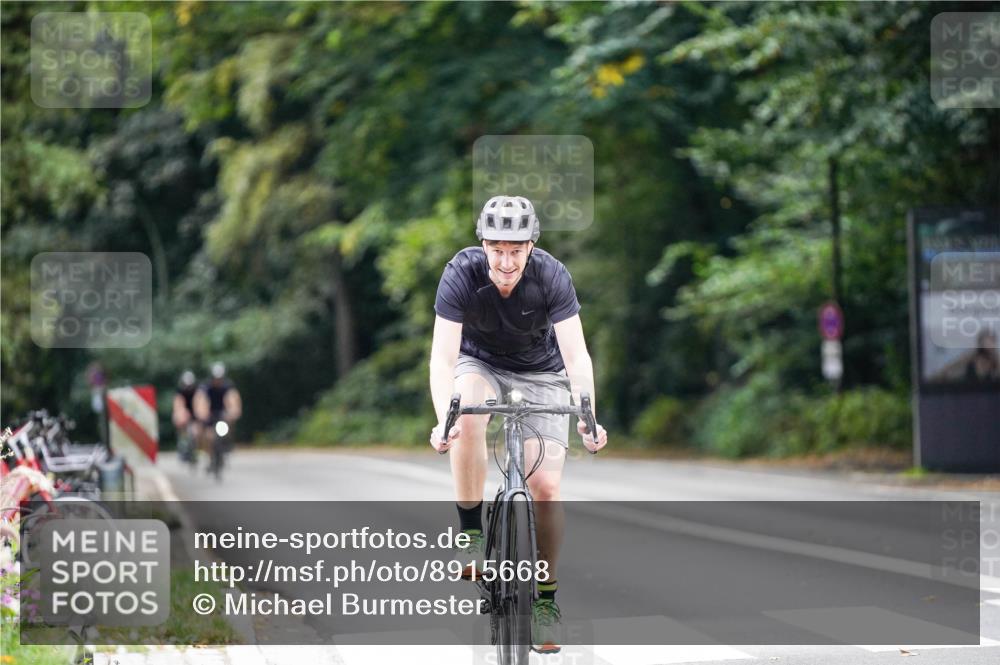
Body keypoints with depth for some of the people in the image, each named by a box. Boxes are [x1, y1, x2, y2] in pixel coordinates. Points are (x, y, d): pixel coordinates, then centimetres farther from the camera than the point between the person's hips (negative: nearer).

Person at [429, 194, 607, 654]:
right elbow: (443, 357, -32)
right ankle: (471, 532, -19)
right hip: (480, 363, 0)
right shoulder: (462, 273, -27)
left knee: (546, 485, -12)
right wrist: (442, 421, -49)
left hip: (541, 373, 0)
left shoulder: (551, 276, -26)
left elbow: (576, 355, -30)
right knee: (467, 417, -36)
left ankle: (546, 598, 6)